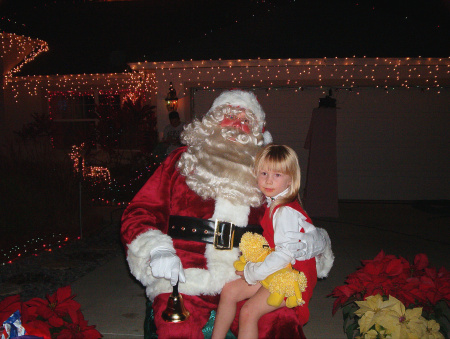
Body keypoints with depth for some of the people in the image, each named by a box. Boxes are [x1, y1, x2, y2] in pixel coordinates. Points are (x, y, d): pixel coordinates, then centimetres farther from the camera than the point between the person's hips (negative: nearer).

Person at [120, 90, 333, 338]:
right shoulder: (183, 161, 9)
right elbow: (139, 213, 7)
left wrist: (314, 241, -1)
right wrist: (157, 250, -12)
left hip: (242, 282, 3)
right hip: (183, 282, -2)